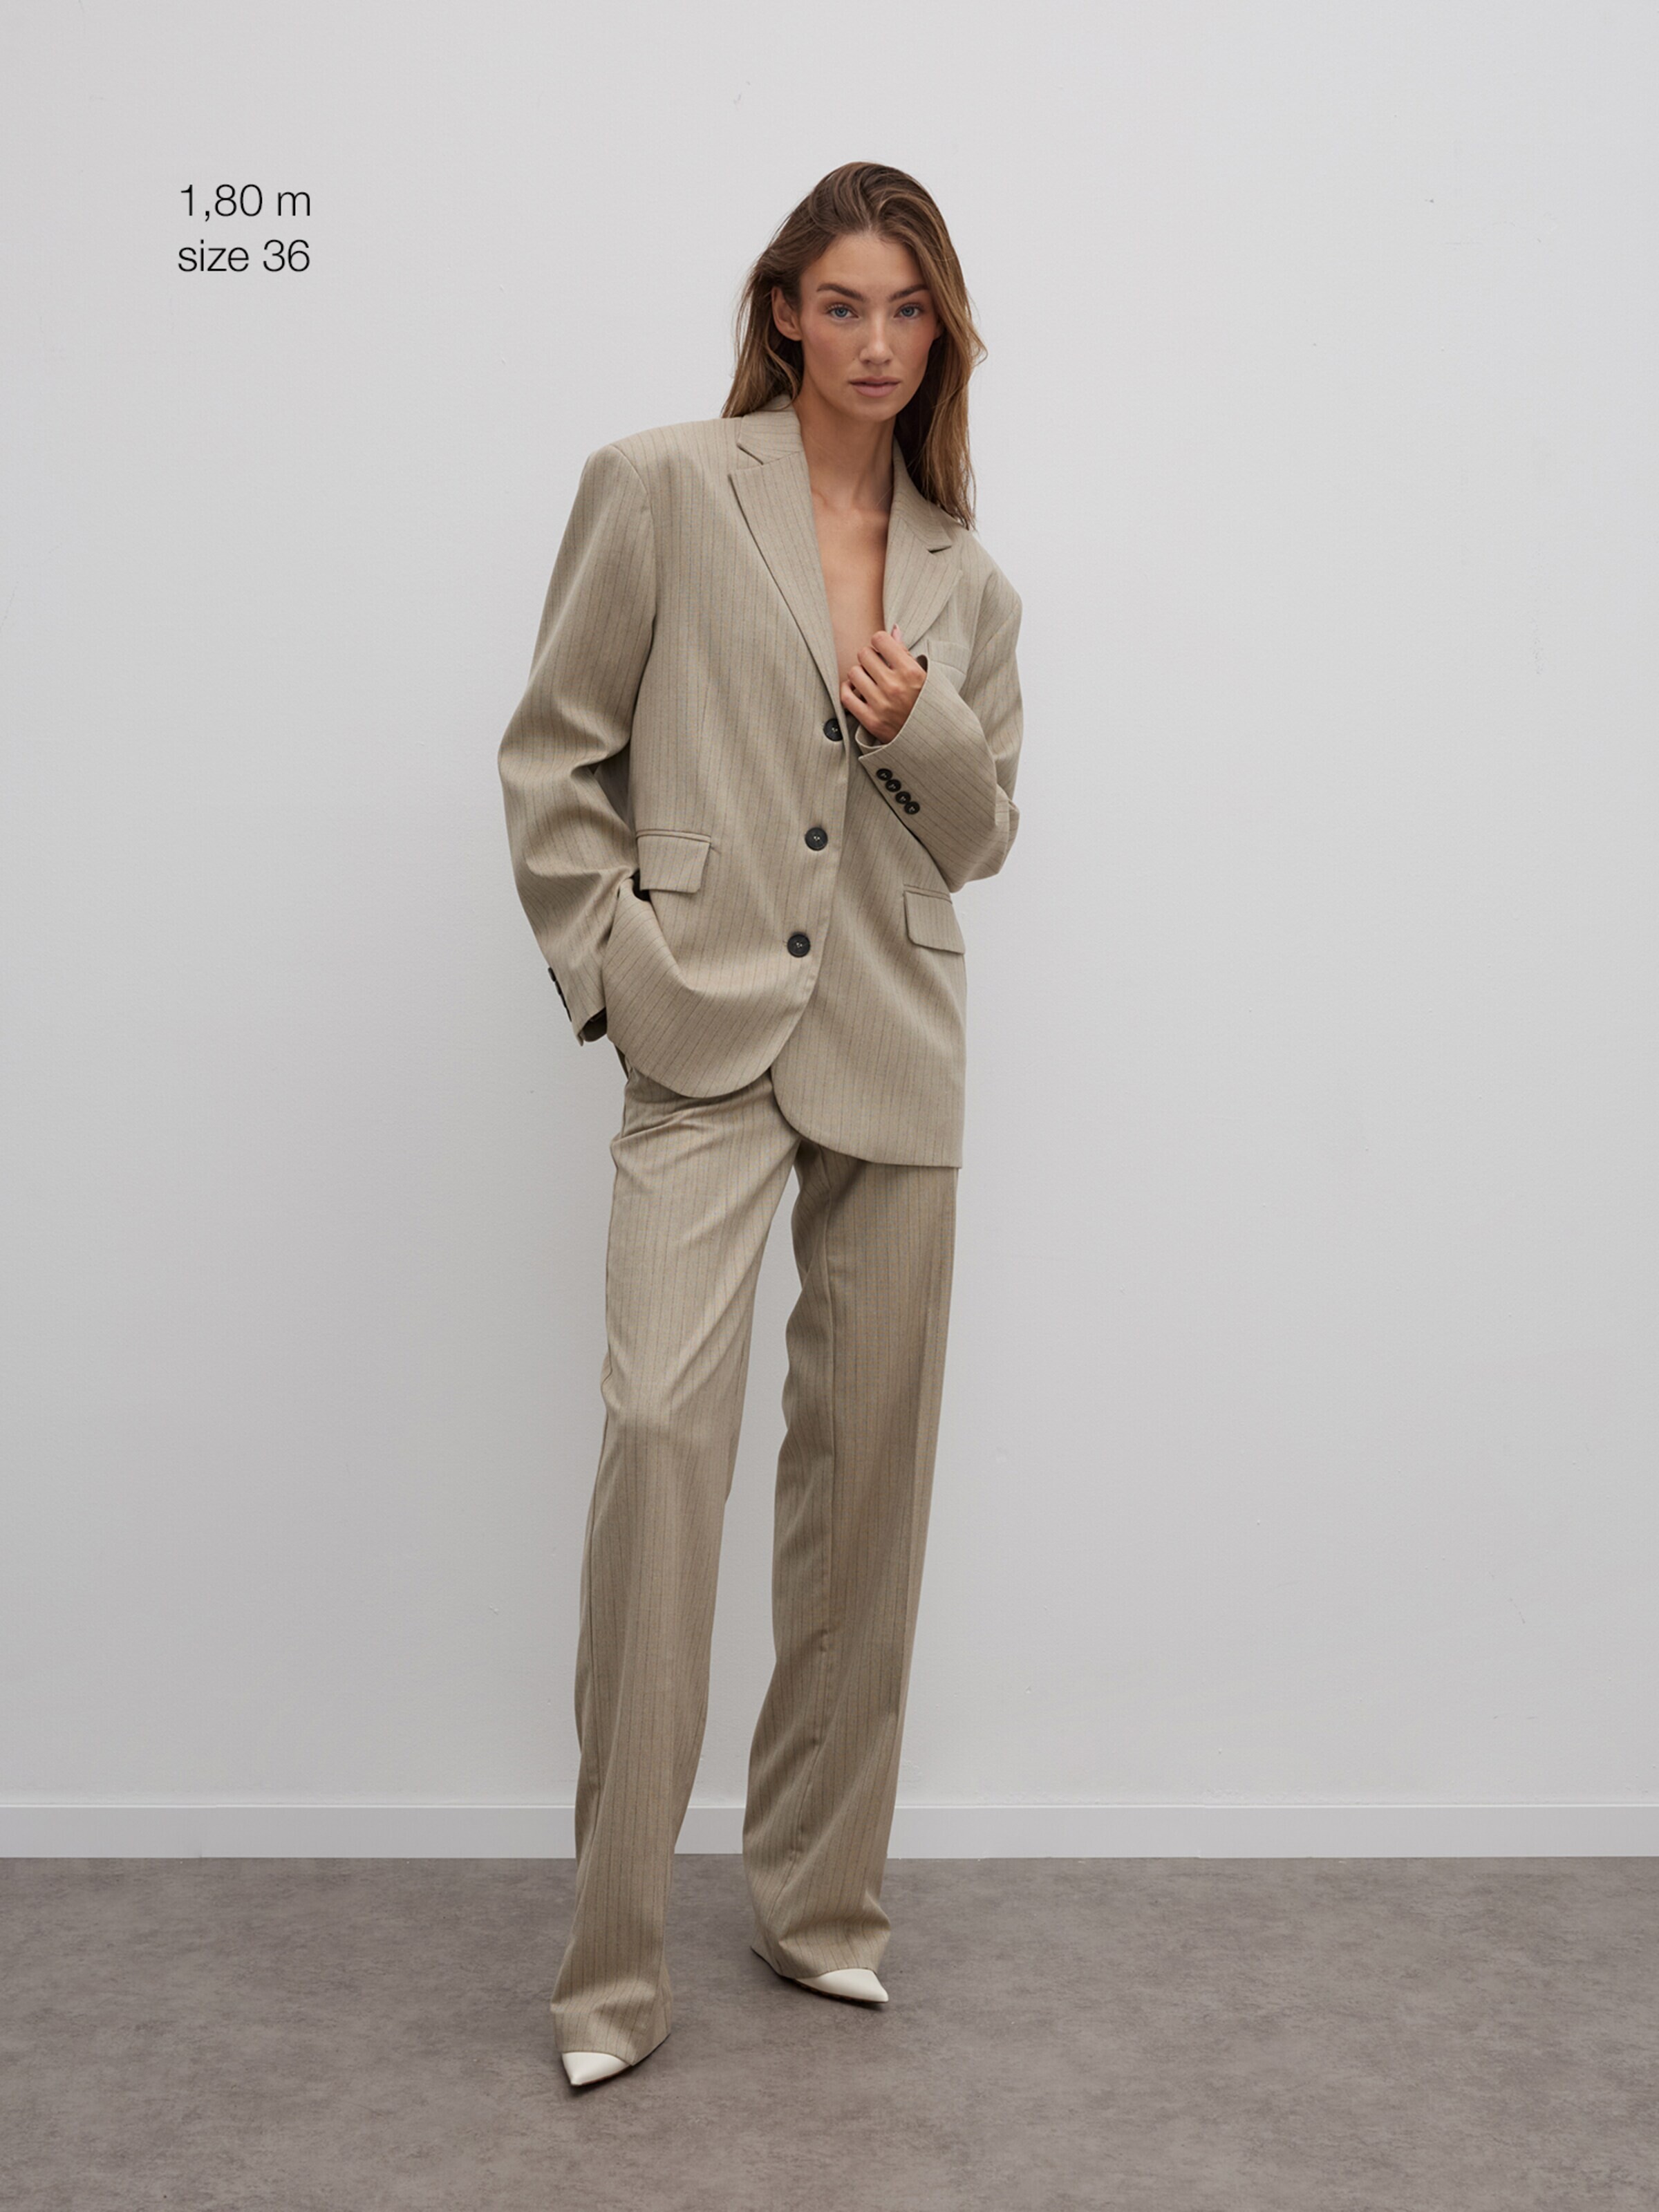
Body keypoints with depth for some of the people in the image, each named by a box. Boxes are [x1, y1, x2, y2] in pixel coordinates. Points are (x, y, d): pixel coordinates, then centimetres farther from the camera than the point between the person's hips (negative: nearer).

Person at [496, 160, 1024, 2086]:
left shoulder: (968, 577, 13)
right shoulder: (660, 488, 2)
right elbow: (552, 755, 3)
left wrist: (928, 730, -3)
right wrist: (604, 964, -5)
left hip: (895, 1052, 4)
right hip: (703, 1039, -4)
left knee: (867, 1460, 7)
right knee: (663, 1424, -17)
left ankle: (821, 1898, 22)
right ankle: (613, 1964, -5)